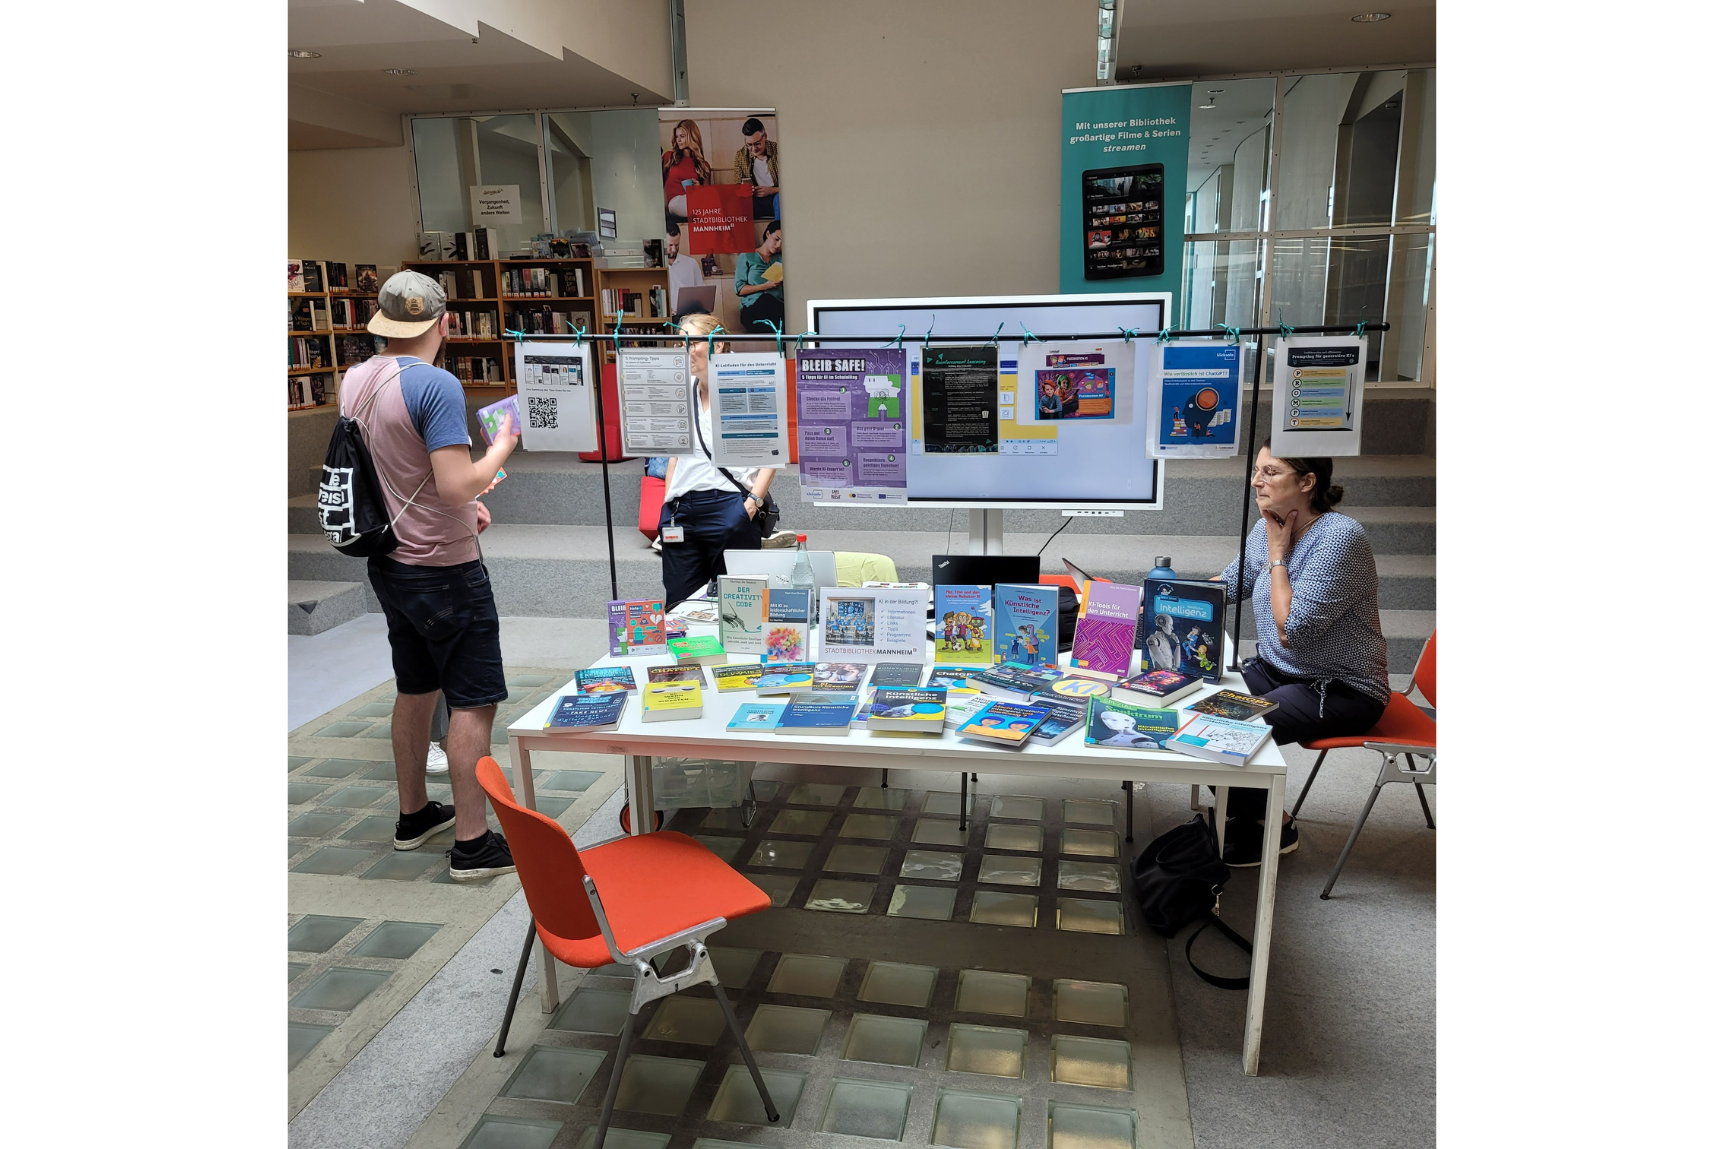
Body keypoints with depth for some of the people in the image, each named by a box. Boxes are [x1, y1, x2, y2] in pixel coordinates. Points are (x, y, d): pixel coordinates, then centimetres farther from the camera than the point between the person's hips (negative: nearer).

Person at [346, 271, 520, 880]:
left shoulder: (355, 381, 6)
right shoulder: (436, 385, -21)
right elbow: (457, 486, -27)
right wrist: (502, 446, -10)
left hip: (389, 562, 9)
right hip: (444, 571, -9)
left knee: (415, 689, 20)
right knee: (474, 702, 0)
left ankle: (413, 814, 34)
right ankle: (472, 844, 5)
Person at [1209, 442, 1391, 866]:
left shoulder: (1341, 538, -24)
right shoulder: (1267, 529, 0)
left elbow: (1291, 631, -26)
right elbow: (1230, 584, 17)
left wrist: (1277, 556, -18)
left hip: (1342, 690, -7)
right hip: (1275, 669, 8)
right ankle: (1241, 810, 12)